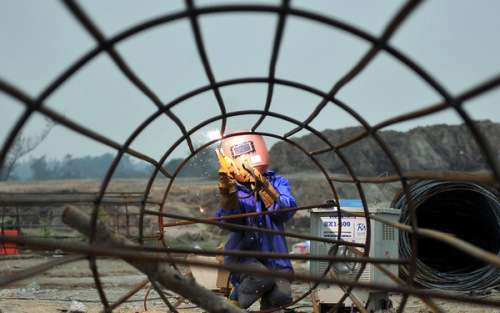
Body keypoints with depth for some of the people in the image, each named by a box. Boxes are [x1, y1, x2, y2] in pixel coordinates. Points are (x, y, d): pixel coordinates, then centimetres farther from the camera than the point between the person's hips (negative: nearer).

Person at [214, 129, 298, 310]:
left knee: (282, 295, -25)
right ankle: (235, 302, -4)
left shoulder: (277, 183, 5)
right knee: (261, 279, -33)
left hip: (275, 258, 2)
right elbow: (231, 219, -18)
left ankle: (267, 305, 10)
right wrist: (227, 189, -34)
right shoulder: (234, 191, 1)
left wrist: (263, 188, -25)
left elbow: (287, 211, -14)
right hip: (243, 257, -1)